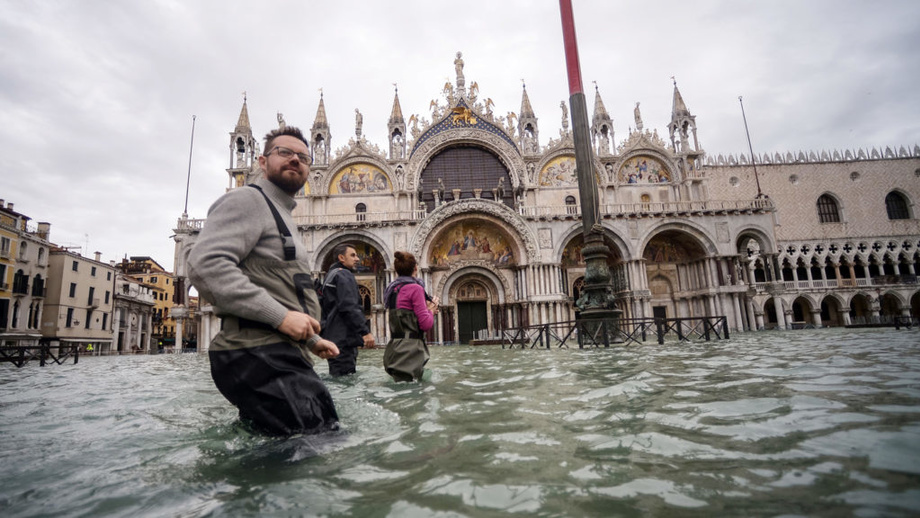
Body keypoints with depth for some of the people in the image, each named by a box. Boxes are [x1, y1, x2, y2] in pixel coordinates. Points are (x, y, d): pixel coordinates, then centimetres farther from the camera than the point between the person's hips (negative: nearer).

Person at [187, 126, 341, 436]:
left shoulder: (282, 216, 29)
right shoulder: (248, 200, -2)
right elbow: (205, 265, -19)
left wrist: (312, 340, 27)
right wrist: (280, 316, -21)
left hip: (279, 355, 10)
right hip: (259, 355, -10)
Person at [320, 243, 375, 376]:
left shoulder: (330, 275, 23)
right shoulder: (344, 274, -9)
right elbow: (349, 307, -20)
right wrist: (365, 332, -21)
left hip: (332, 336, 10)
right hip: (343, 338, -10)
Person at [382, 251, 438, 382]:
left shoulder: (393, 289, 14)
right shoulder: (415, 288, -11)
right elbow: (426, 324, -14)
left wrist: (426, 309, 17)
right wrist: (431, 310, 6)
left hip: (395, 347, 9)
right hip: (410, 350, -9)